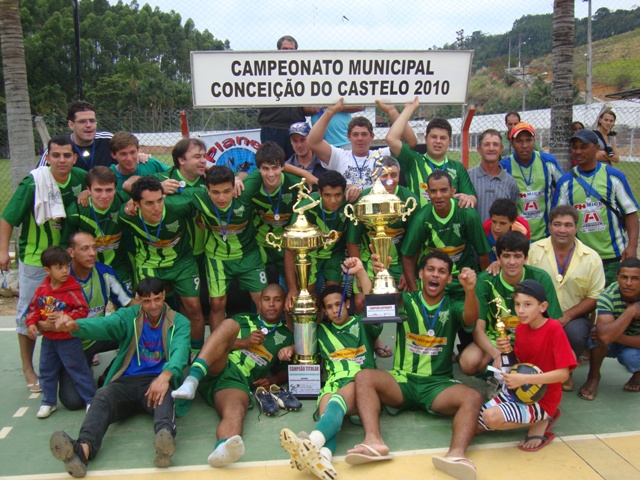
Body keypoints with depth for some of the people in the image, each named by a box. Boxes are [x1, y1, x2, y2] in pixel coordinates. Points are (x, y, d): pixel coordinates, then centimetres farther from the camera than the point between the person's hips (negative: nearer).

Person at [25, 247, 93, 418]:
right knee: (47, 370, 16)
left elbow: (82, 311, -18)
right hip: (48, 339, 6)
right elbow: (34, 308, 7)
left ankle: (91, 400, 13)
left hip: (68, 339, -5)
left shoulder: (73, 290, -18)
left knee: (78, 369, 2)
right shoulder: (42, 289, -2)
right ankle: (48, 402, 32)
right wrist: (31, 323, -7)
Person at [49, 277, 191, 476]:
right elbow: (104, 324, -11)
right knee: (102, 396, -30)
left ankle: (166, 437, -64)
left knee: (163, 393, -36)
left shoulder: (179, 322, 8)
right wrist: (76, 326, -35)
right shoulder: (128, 316, 11)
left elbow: (180, 350, -13)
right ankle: (83, 449, -56)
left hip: (157, 381, -1)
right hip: (126, 381, 2)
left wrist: (165, 375, -36)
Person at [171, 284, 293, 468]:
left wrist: (274, 379, 4)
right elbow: (223, 335, 12)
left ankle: (223, 449, -71)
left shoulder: (287, 337, 26)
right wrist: (244, 342, -4)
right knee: (229, 325, -26)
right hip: (216, 370, 1)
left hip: (238, 382, -1)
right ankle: (192, 380, -44)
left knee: (235, 410, -37)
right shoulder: (243, 320, 26)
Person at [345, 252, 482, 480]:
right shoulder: (406, 301, 7)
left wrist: (470, 290, -37)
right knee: (364, 377, -26)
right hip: (403, 380, 1)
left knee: (473, 397, -28)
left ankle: (456, 453, -49)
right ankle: (373, 440, -43)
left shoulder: (453, 307, 7)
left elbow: (470, 320, -16)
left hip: (438, 385, 0)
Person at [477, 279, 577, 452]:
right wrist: (508, 352, -12)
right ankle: (538, 418, 11)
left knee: (491, 417, -29)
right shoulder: (521, 327, 3)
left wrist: (524, 379, -29)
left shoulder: (554, 329, -18)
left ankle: (540, 422, -2)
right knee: (475, 426, 0)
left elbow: (563, 374, -22)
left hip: (542, 399, -8)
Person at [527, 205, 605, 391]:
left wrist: (566, 316, -13)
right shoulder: (535, 250, -1)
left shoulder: (592, 257, 0)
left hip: (574, 316, 1)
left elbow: (594, 297, 0)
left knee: (575, 335, -31)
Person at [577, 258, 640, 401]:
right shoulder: (607, 297, -30)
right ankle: (593, 377, -11)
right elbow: (605, 336, -44)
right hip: (610, 345, -1)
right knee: (599, 332, -33)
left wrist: (614, 336, -36)